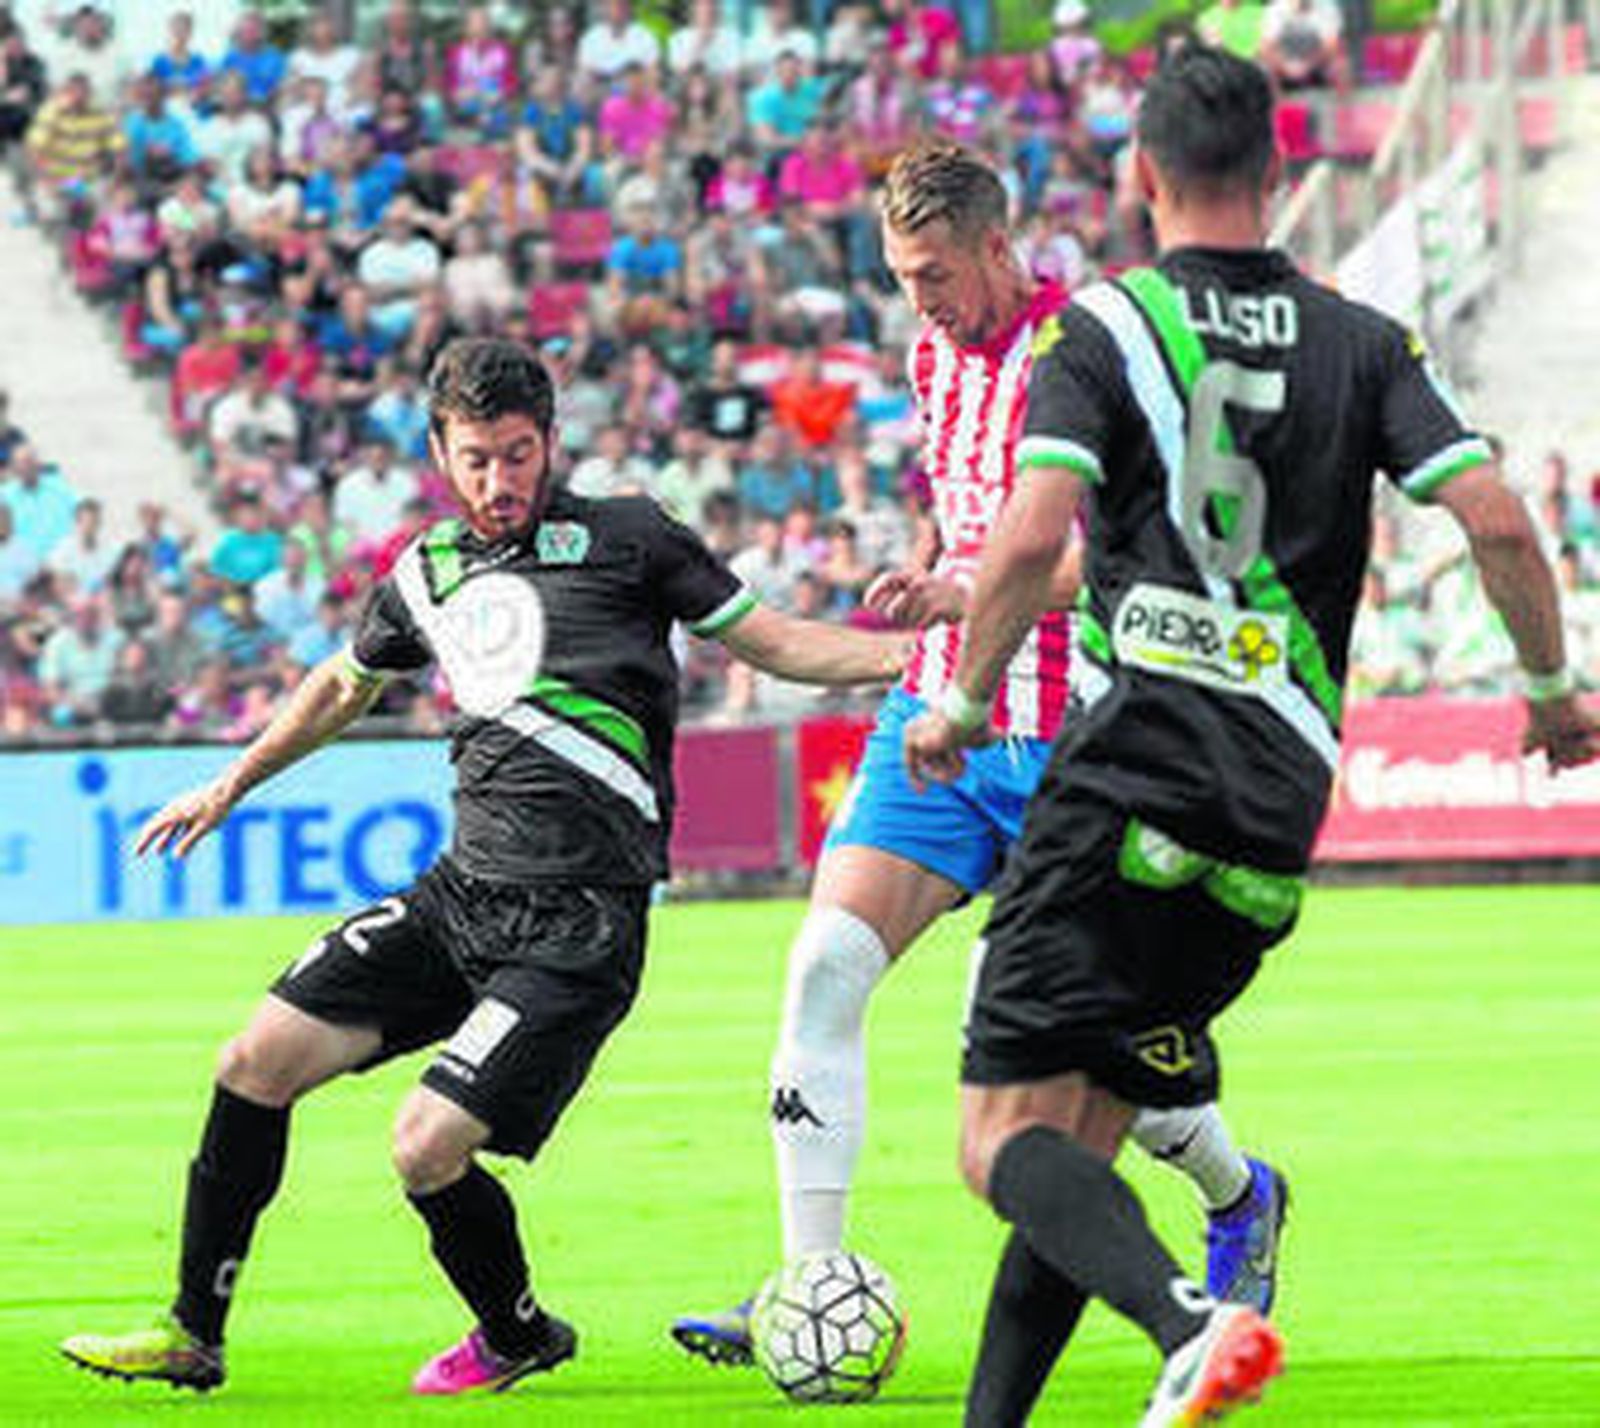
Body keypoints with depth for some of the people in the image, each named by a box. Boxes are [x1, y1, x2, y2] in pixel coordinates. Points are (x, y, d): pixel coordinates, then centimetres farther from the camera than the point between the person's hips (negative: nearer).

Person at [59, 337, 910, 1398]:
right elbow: (345, 685, 33)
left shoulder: (627, 540, -2)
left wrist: (918, 649, -12)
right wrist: (231, 786, 42)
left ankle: (519, 1336, 14)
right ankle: (193, 1334, 10)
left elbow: (776, 643, 3)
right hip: (460, 894, 6)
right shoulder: (428, 574, 13)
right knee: (260, 1061, -2)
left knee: (428, 1149, -15)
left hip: (578, 923, -6)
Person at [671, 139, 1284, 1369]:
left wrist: (965, 594, -26)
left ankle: (1243, 1198, 32)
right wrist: (931, 582, 12)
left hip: (1060, 744, -6)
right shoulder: (936, 358, 10)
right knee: (828, 962, -11)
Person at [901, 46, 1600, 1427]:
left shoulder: (1101, 329, 1)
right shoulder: (1363, 344, 11)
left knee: (1009, 1135, -8)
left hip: (1130, 776, -5)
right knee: (1083, 1137, 16)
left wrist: (961, 703, 2)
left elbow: (1032, 539, -12)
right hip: (1281, 811, 5)